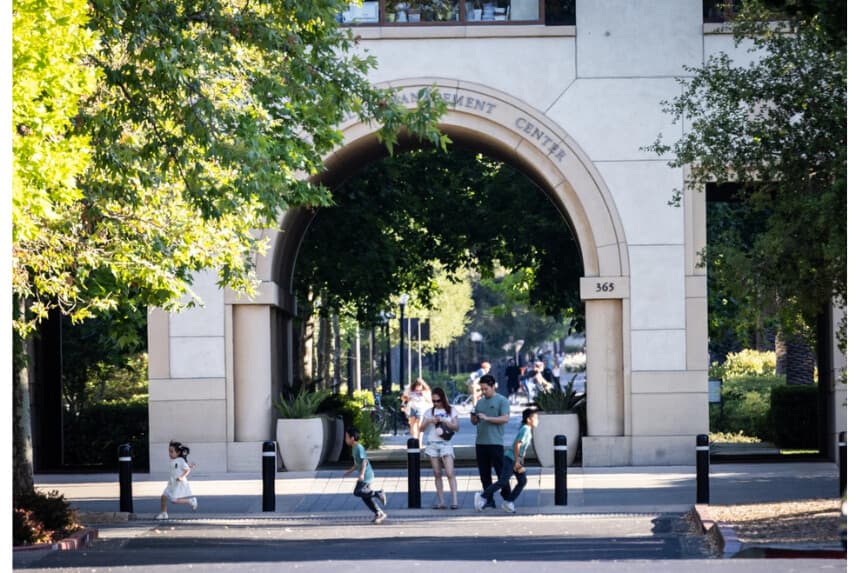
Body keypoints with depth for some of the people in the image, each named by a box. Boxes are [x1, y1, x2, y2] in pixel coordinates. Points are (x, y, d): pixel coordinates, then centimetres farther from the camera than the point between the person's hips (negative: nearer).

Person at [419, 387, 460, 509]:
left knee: (450, 473, -13)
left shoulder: (451, 411, 6)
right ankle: (441, 501, 3)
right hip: (432, 444, 3)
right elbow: (422, 429, 8)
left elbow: (456, 427, -2)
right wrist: (428, 421, -11)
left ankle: (454, 501, -18)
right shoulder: (430, 412, 11)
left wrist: (443, 421, -13)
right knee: (437, 474, 2)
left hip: (445, 444, -3)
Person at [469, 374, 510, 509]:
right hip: (480, 442, 6)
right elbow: (474, 422, 20)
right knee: (484, 473, 6)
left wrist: (487, 418, -18)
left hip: (495, 443, -6)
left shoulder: (502, 401, -2)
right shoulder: (480, 402, 16)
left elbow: (505, 418, -13)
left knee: (501, 472, -5)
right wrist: (472, 416, -3)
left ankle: (507, 498, 1)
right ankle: (489, 500, 11)